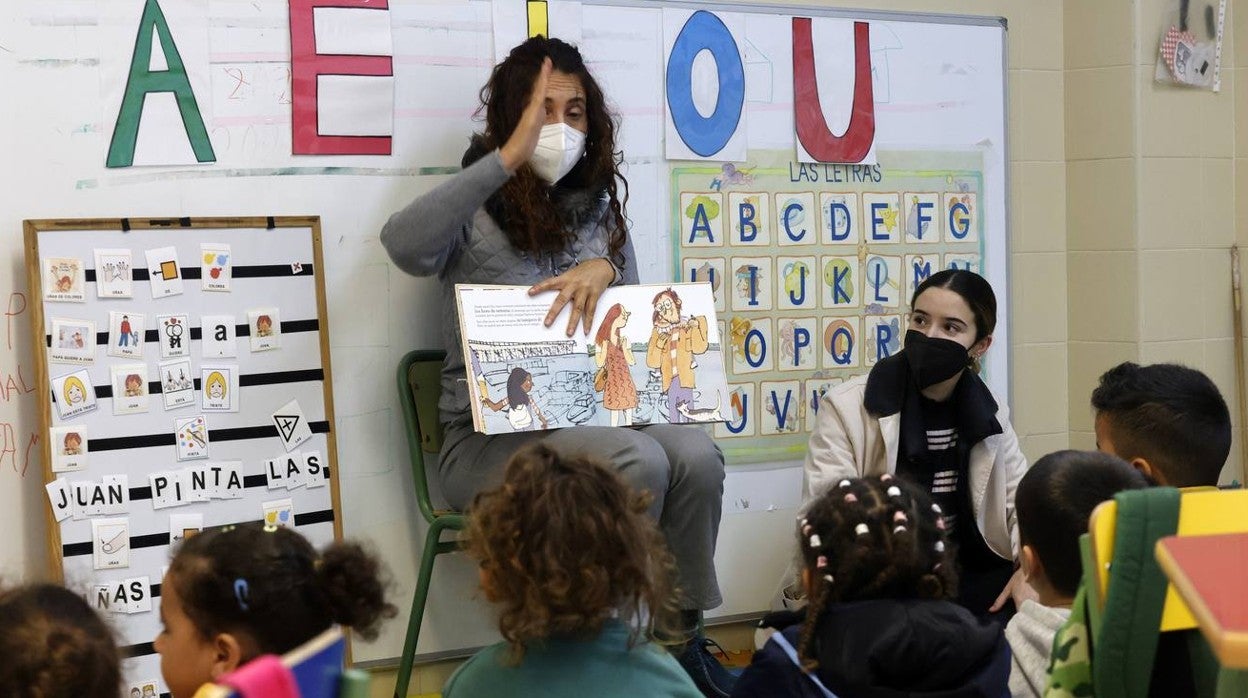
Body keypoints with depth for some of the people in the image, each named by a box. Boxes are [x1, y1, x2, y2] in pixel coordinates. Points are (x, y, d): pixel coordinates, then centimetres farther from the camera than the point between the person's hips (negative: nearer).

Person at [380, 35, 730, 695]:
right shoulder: (476, 211, -2)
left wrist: (603, 270, -11)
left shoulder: (597, 208, 14)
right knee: (637, 461, -31)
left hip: (586, 417, 5)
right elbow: (404, 245, -26)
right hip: (491, 435, -5)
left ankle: (680, 639, -10)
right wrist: (508, 156, -27)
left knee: (696, 455, -24)